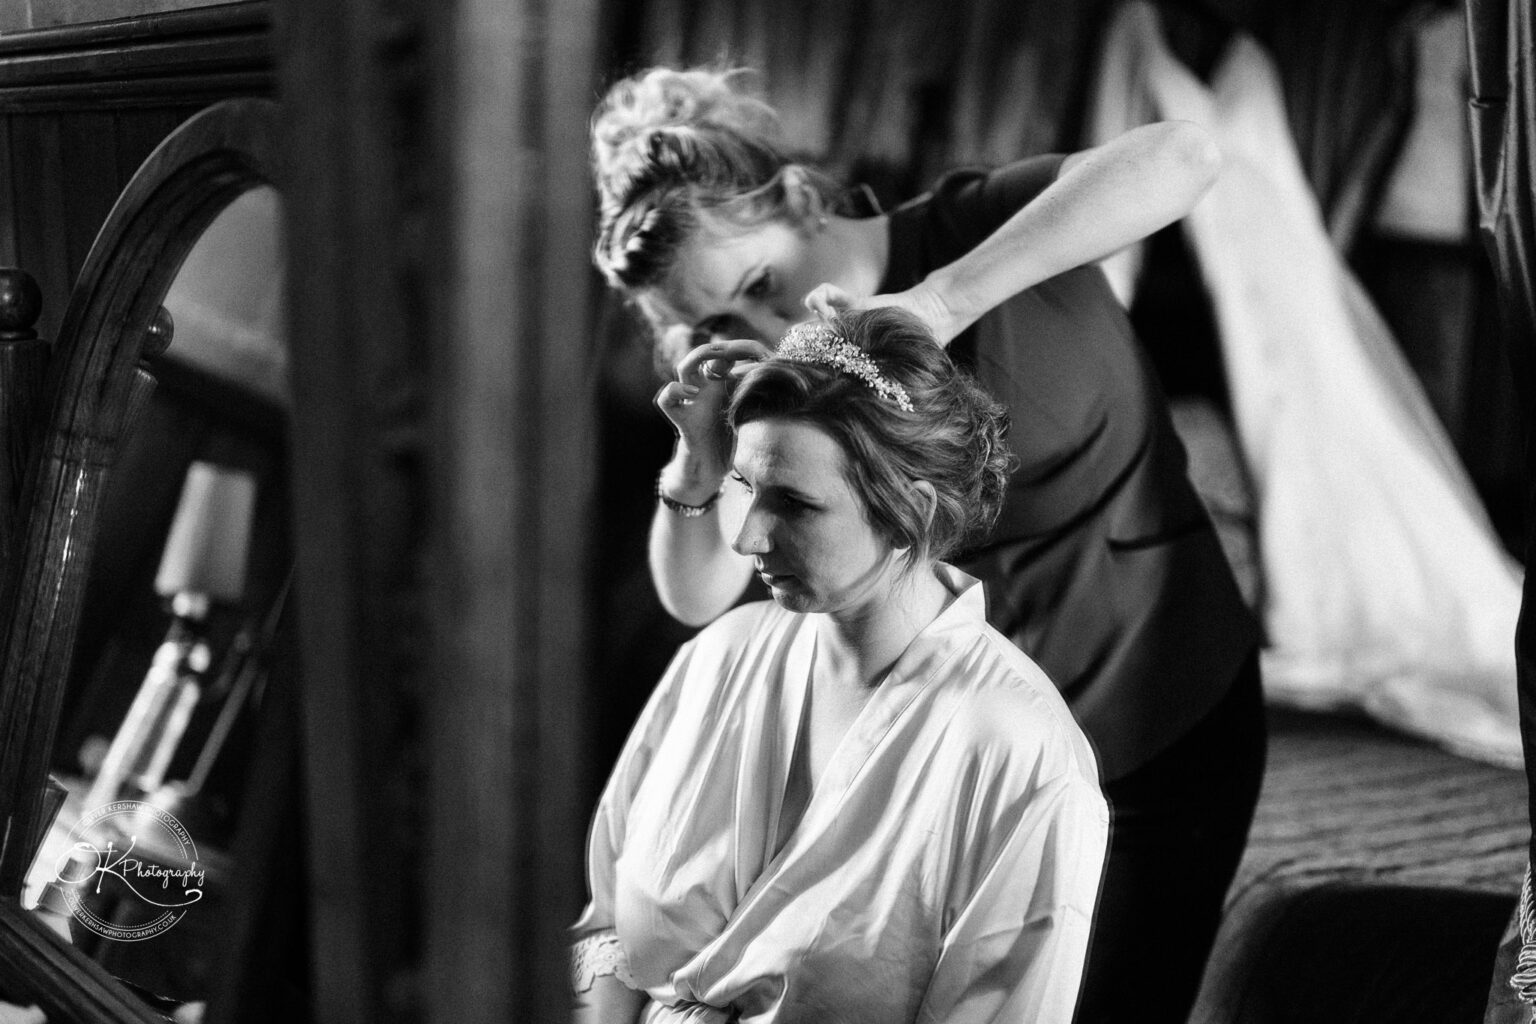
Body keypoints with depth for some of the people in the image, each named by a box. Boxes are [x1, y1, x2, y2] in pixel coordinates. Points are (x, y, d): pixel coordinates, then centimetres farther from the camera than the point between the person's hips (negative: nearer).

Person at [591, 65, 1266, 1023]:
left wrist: (941, 303, -46)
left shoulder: (971, 230, -20)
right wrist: (700, 461, -26)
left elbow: (1181, 156, -39)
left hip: (1168, 724, -5)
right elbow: (699, 595, -5)